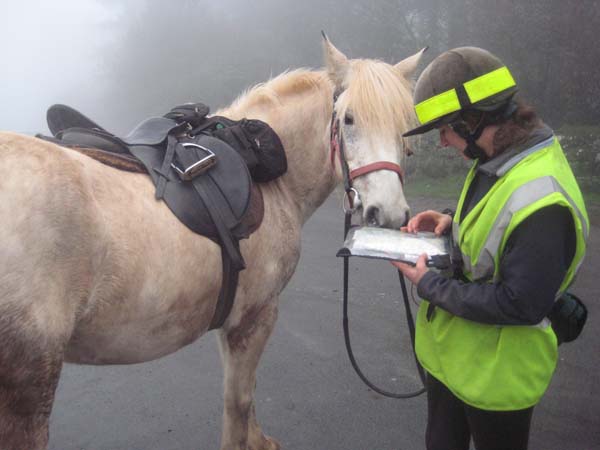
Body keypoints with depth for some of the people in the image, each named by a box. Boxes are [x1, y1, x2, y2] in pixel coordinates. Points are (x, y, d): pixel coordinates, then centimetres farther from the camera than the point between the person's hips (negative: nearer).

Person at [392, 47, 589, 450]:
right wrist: (452, 222, -4)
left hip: (494, 372, -8)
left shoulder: (541, 201, -33)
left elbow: (520, 305, -31)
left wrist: (429, 286, -22)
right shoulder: (497, 161, -3)